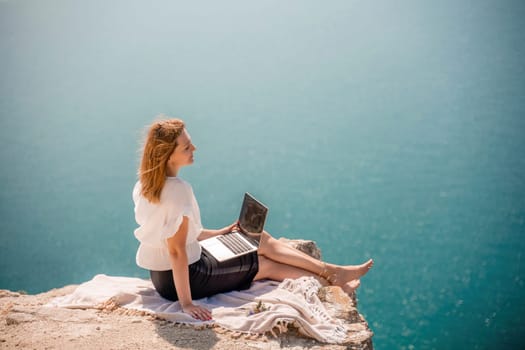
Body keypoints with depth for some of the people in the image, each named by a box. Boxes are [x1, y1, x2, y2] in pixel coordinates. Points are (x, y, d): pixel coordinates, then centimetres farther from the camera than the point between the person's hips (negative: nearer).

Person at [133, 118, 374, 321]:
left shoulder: (145, 184, 0)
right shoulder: (178, 190, -29)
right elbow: (177, 250, -29)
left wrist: (216, 234, 18)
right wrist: (186, 303, -24)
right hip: (186, 276, -9)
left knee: (261, 239, 12)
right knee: (265, 264, 7)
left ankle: (331, 272, 18)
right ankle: (331, 280, 24)